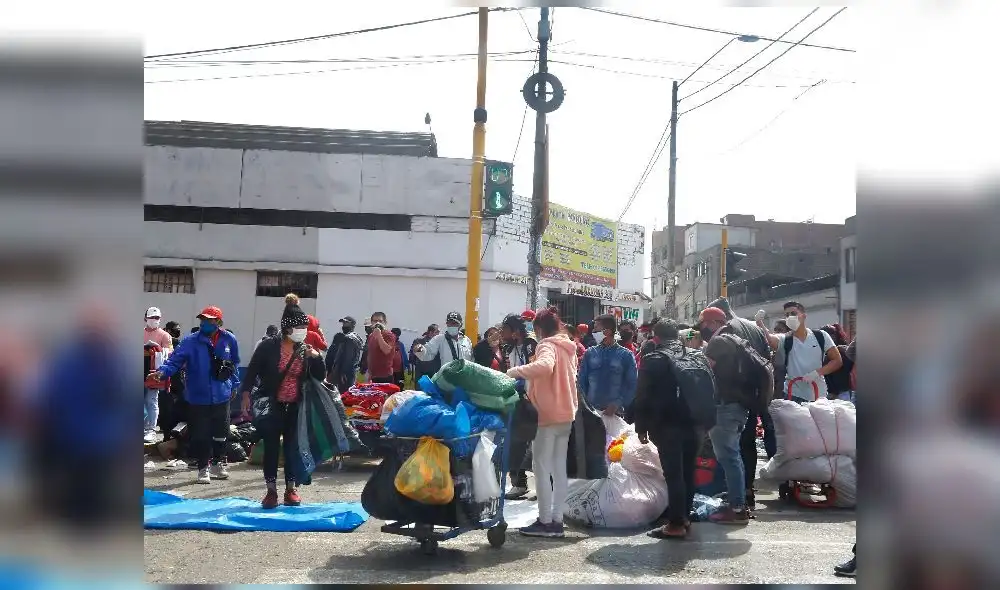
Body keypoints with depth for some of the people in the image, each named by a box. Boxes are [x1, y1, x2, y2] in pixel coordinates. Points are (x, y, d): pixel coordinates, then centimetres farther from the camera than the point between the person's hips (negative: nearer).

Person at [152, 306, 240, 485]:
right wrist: (163, 371, -34)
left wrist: (234, 385, 15)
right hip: (198, 397, -2)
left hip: (221, 396, 2)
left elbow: (233, 364, 11)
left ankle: (218, 463, 32)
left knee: (220, 433, 13)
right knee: (200, 435, 2)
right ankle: (203, 468, 17)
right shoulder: (190, 342, -8)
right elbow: (175, 360, -16)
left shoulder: (229, 340, -1)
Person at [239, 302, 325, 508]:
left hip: (296, 407, 3)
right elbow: (252, 371, -3)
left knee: (292, 447, 7)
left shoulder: (306, 349, 2)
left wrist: (316, 357, -14)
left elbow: (320, 376, 2)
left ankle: (291, 489, 18)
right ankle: (271, 491, 9)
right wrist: (246, 394, -10)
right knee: (271, 447, 1)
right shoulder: (268, 347, -7)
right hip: (272, 405, -2)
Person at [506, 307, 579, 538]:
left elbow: (544, 366, -35)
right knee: (559, 468, 9)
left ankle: (545, 521, -3)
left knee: (541, 467, -3)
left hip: (548, 415, -8)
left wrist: (515, 371, -30)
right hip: (566, 414, 9)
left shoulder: (547, 346, -12)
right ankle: (557, 520, 11)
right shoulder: (568, 348, 15)